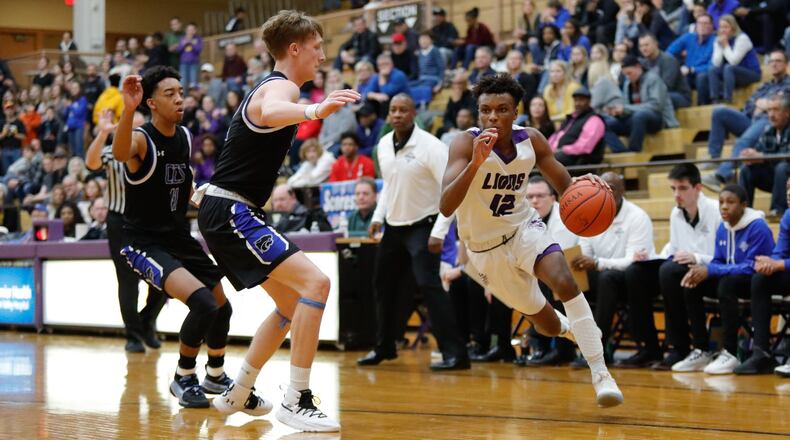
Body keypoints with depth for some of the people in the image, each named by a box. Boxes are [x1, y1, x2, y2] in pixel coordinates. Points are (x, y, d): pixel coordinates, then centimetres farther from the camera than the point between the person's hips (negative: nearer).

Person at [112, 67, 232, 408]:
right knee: (203, 303, -25)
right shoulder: (141, 139, -19)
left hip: (179, 238, 8)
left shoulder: (185, 137, 4)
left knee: (222, 307, 15)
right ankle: (184, 378, -4)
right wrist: (128, 109, -60)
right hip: (144, 243, -8)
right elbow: (119, 154, -46)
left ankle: (215, 376, 40)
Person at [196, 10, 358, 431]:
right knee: (315, 284, -20)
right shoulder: (281, 86, -15)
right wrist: (313, 111, -61)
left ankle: (238, 393, 27)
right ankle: (296, 401, -20)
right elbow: (271, 112, -42)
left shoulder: (272, 86, 16)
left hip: (227, 212, 11)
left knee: (291, 303, 19)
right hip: (229, 212, -11)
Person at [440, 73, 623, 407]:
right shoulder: (466, 144, -23)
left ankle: (600, 373, -24)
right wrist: (476, 162, -49)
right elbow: (445, 207, -35)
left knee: (564, 282, -28)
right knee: (548, 326, 8)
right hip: (486, 246, -1)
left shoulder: (532, 141, -12)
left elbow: (564, 185, 2)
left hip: (524, 228, 2)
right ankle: (570, 328, 46)